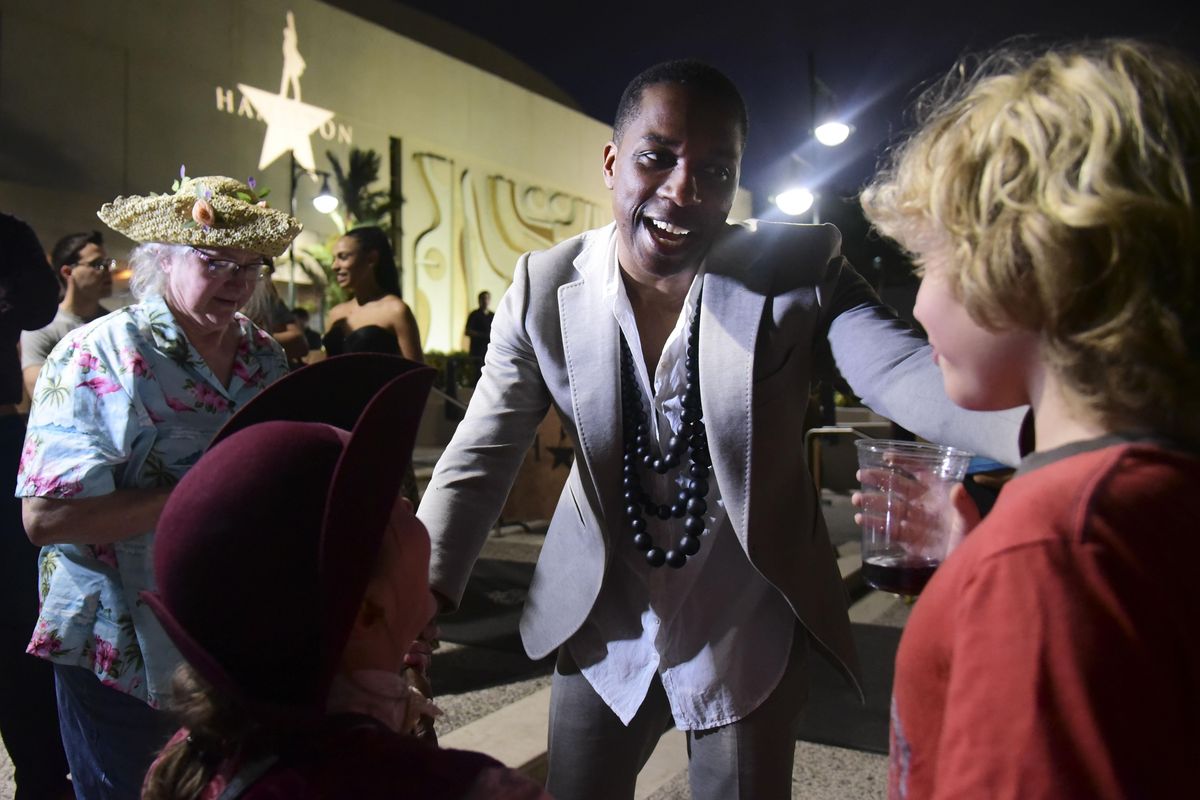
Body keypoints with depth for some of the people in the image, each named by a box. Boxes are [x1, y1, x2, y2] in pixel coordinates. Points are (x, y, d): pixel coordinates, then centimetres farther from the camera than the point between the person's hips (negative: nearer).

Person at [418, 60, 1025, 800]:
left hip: (747, 628, -1)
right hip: (602, 623, 2)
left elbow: (903, 371, -27)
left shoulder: (800, 269, -14)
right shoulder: (546, 288, -10)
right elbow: (480, 459, -8)